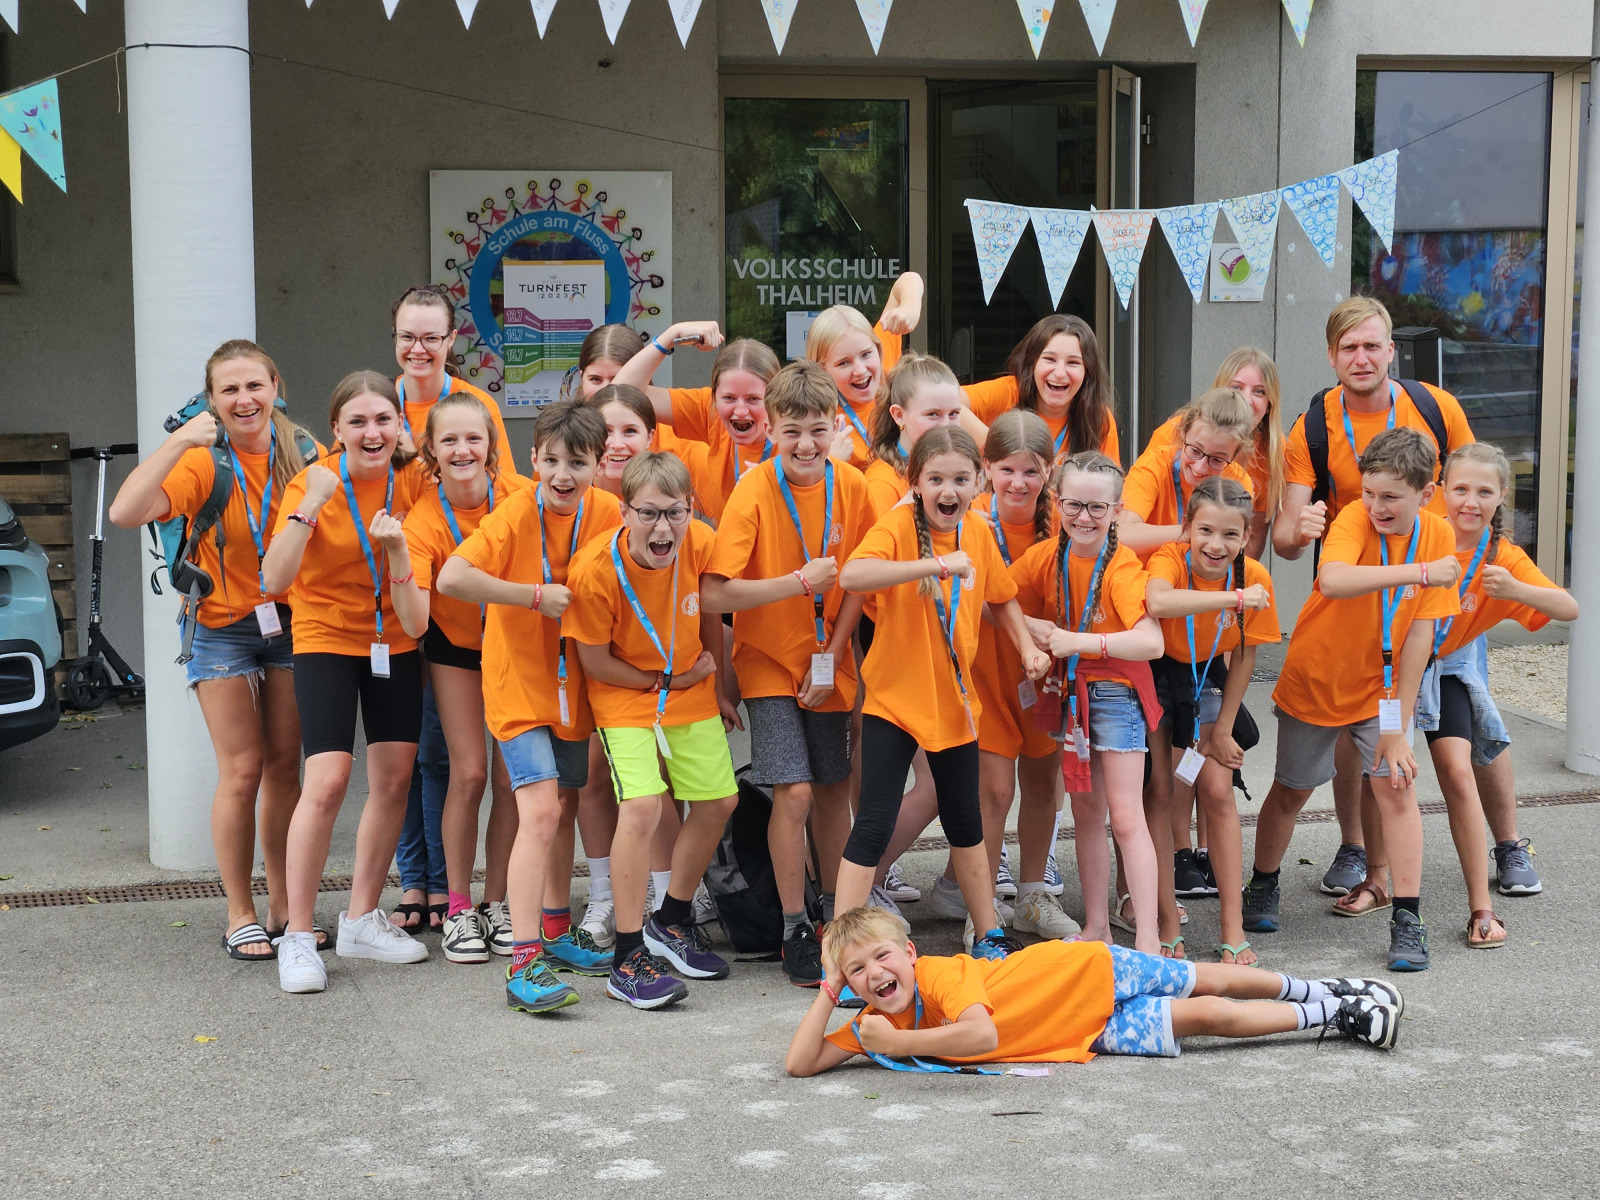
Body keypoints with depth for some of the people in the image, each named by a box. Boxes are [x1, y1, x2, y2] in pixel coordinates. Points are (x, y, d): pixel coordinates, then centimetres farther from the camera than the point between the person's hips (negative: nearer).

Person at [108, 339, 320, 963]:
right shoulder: (204, 462, -14)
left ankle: (283, 908, 17)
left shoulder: (300, 451, -2)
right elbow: (125, 512, -30)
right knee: (241, 771, -4)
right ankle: (240, 916, 6)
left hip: (290, 623, 4)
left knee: (284, 768, 8)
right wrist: (181, 439, -31)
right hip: (224, 630, -4)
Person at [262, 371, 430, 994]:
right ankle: (297, 936, -7)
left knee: (394, 777, 5)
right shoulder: (314, 482, -16)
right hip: (326, 640, -5)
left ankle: (362, 918, 21)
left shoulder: (411, 480, -4)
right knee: (327, 780, -17)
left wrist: (398, 545, -20)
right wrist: (309, 506, -34)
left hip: (394, 642, 5)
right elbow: (274, 580, -25)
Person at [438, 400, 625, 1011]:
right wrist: (537, 597, -28)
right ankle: (524, 962, -17)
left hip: (571, 681, 6)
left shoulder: (607, 512, -5)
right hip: (519, 681, -6)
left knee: (564, 807, 18)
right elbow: (451, 577, -31)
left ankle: (556, 932, 35)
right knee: (540, 811, -17)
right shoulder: (516, 513, -19)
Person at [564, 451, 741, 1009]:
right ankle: (628, 959, -13)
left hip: (691, 691, 6)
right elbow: (596, 664, -16)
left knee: (719, 802, 10)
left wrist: (714, 686, 15)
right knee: (641, 806, -22)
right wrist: (669, 680, -10)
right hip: (624, 697, -5)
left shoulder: (701, 543, -16)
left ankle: (670, 921, 33)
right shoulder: (594, 570, -29)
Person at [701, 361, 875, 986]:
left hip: (829, 666, 4)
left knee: (834, 791, 11)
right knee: (794, 792, -12)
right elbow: (714, 594, -24)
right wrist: (801, 581, -27)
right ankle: (795, 929, 3)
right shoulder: (754, 490, -18)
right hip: (769, 661, -4)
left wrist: (829, 657, -6)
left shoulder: (850, 486, -6)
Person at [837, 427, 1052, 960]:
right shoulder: (898, 525, -18)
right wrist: (937, 564, -43)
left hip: (953, 698, 5)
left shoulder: (978, 531, -1)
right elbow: (851, 575, -39)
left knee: (965, 822, 18)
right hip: (894, 698, -5)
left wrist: (1027, 645, 3)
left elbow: (1001, 596, 17)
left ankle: (987, 935, 33)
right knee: (874, 824, -9)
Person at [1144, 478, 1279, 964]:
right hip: (1153, 672, -2)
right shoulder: (1170, 559, -29)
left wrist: (1223, 728, -1)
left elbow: (1245, 655, -4)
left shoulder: (1254, 578, -19)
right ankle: (1167, 924, 3)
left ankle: (1233, 929, 4)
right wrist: (1235, 599, -51)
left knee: (1218, 791, -3)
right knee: (1157, 790, -5)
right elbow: (1158, 601, -55)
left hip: (1205, 676, 3)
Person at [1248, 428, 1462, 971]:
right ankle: (1262, 887, 37)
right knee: (1291, 790, 13)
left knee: (1397, 787, -12)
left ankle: (1407, 920, -5)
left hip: (1381, 687, 2)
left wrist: (1398, 727, -16)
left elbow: (1419, 635, -14)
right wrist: (1418, 572, -52)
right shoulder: (1354, 520, -25)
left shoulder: (1438, 535, -14)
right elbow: (1332, 582, -48)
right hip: (1314, 680, -2)